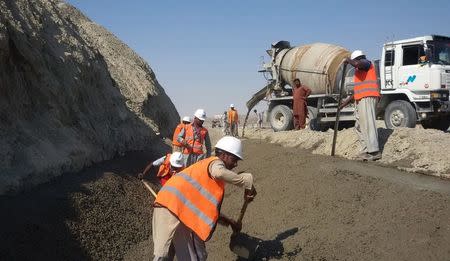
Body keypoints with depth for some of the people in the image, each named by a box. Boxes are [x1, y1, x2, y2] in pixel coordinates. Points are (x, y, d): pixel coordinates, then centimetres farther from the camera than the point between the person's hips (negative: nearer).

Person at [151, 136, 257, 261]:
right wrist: (248, 184, -24)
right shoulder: (215, 162, -3)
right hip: (170, 206, -10)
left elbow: (207, 208, 28)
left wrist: (230, 222, 29)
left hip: (185, 215, 10)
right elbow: (219, 173, -34)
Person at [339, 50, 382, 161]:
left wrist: (348, 60, -1)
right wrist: (345, 102, 30)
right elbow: (357, 90, 32)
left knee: (368, 123, -17)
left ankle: (374, 151, -21)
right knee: (359, 126, 9)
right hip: (361, 99, 10)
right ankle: (366, 151, 8)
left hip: (367, 98, -10)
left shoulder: (366, 63, 5)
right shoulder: (359, 71, 31)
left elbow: (357, 63, -22)